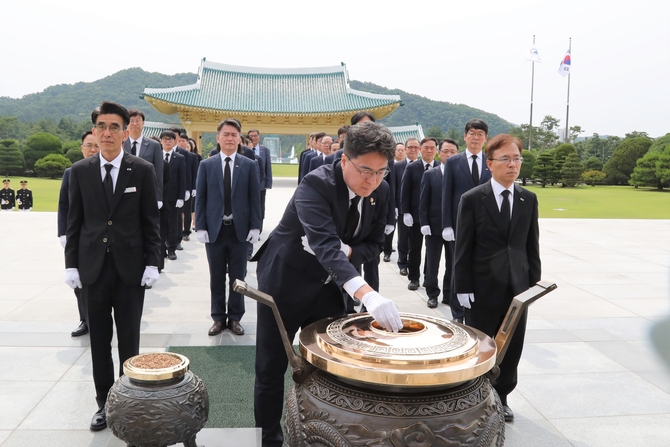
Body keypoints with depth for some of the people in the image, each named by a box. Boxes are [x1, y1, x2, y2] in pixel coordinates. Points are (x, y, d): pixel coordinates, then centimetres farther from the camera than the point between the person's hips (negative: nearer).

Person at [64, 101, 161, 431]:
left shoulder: (143, 170, -3)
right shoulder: (80, 171, 4)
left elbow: (151, 221, -2)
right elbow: (74, 222, 6)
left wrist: (152, 263, -6)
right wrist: (71, 263, 1)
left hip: (130, 268, -2)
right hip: (93, 268, 2)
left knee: (129, 341, 9)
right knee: (99, 342, 11)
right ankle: (104, 402, 25)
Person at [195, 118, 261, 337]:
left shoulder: (250, 165, 1)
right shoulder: (206, 165, 3)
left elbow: (255, 198, 0)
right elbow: (200, 199, 2)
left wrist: (255, 227, -6)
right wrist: (200, 227, -5)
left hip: (240, 229, 0)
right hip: (214, 229, 1)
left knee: (238, 277, 9)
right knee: (217, 278, 10)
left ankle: (235, 318, 22)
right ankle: (218, 318, 22)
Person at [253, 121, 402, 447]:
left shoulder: (381, 191, -6)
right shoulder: (316, 184, -27)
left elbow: (373, 244, 2)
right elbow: (325, 242, -42)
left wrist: (347, 252, -22)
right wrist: (367, 294, -55)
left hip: (330, 286, 6)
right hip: (286, 284, -5)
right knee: (271, 369, 7)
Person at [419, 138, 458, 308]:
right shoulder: (429, 175, 3)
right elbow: (423, 202, 0)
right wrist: (424, 223, -8)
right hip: (434, 226, 0)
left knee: (453, 264, 9)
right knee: (432, 264, 8)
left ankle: (449, 294, 22)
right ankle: (432, 295, 21)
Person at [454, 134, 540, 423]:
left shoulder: (529, 200, 4)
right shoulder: (472, 199, -8)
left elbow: (532, 246, 8)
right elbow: (463, 249, -8)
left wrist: (534, 283, 3)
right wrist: (463, 288, -10)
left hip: (518, 288, 4)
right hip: (483, 288, -3)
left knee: (512, 348, 11)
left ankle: (501, 396, 30)